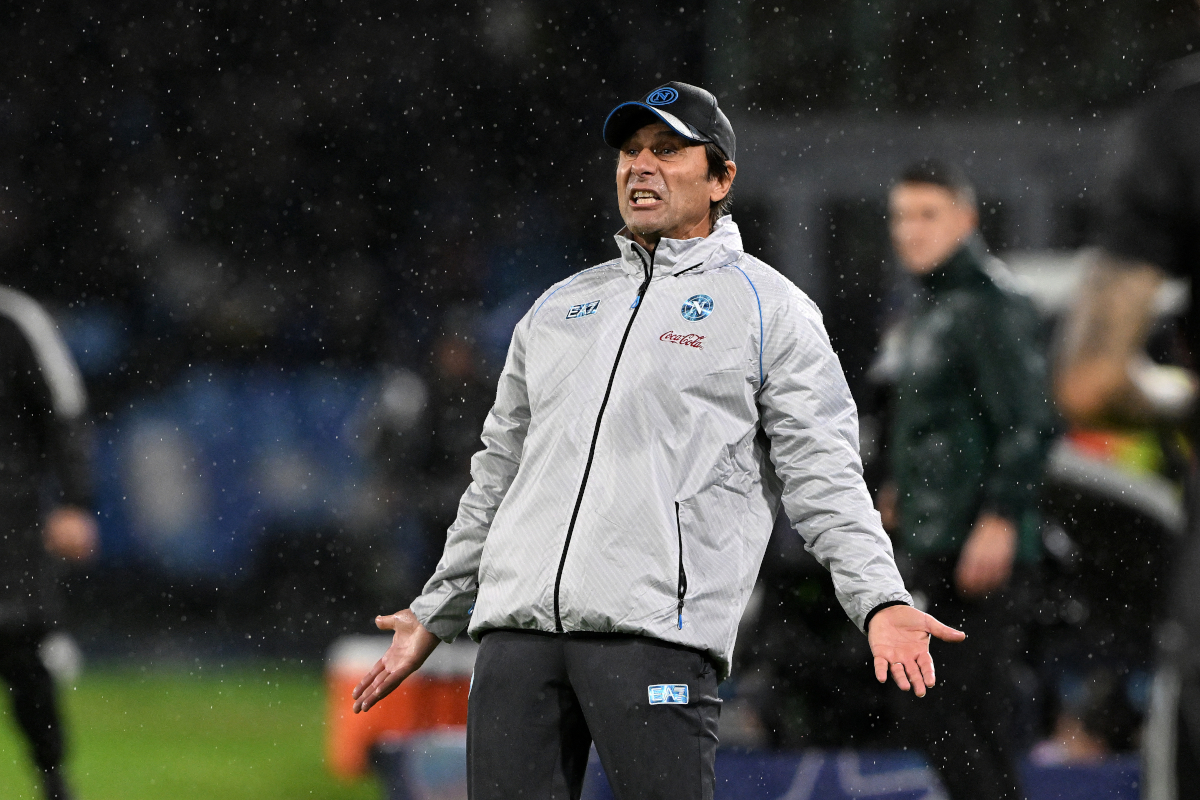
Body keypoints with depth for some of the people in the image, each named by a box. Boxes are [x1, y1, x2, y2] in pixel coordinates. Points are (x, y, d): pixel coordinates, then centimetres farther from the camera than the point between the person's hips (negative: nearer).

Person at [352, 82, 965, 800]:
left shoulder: (771, 308, 9)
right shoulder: (557, 308, 23)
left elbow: (823, 476, 0)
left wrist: (880, 601, -14)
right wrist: (437, 613, 29)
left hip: (656, 629, -5)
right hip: (516, 626, 5)